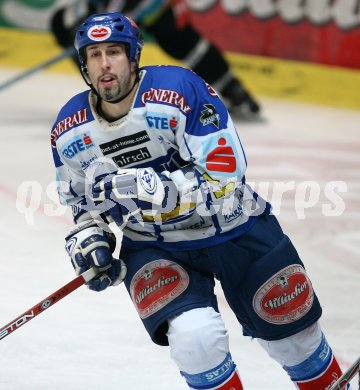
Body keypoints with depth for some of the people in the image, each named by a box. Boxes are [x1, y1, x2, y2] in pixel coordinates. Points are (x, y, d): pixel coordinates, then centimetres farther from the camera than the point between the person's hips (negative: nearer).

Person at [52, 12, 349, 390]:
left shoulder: (181, 91, -25)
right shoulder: (70, 131, -8)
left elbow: (221, 178, -30)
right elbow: (83, 199, 11)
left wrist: (143, 188, -38)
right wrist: (88, 240, -8)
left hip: (235, 229, -2)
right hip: (154, 246, 2)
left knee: (292, 333, 11)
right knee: (194, 336, -25)